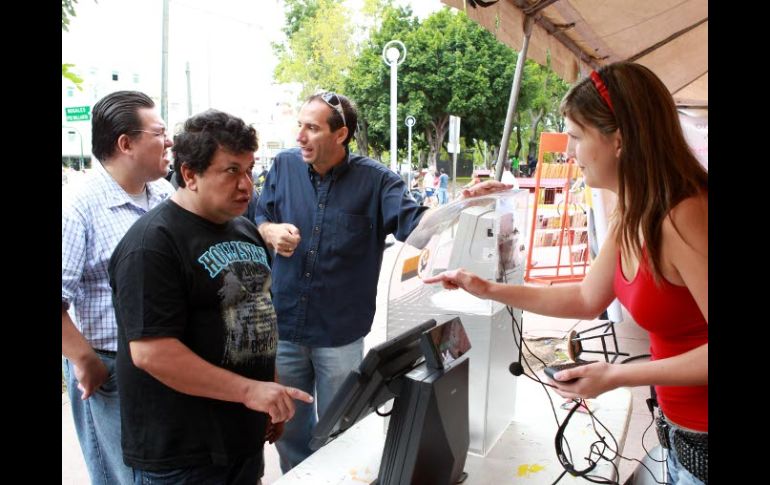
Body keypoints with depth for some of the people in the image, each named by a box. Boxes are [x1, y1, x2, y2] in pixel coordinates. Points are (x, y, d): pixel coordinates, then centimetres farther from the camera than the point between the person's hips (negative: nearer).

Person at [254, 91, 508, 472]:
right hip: (283, 325, 3)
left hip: (340, 333, -2)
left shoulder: (374, 179, -8)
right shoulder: (284, 166, 0)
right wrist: (271, 232, -12)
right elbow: (257, 220, 11)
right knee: (287, 426, 19)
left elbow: (415, 222, -18)